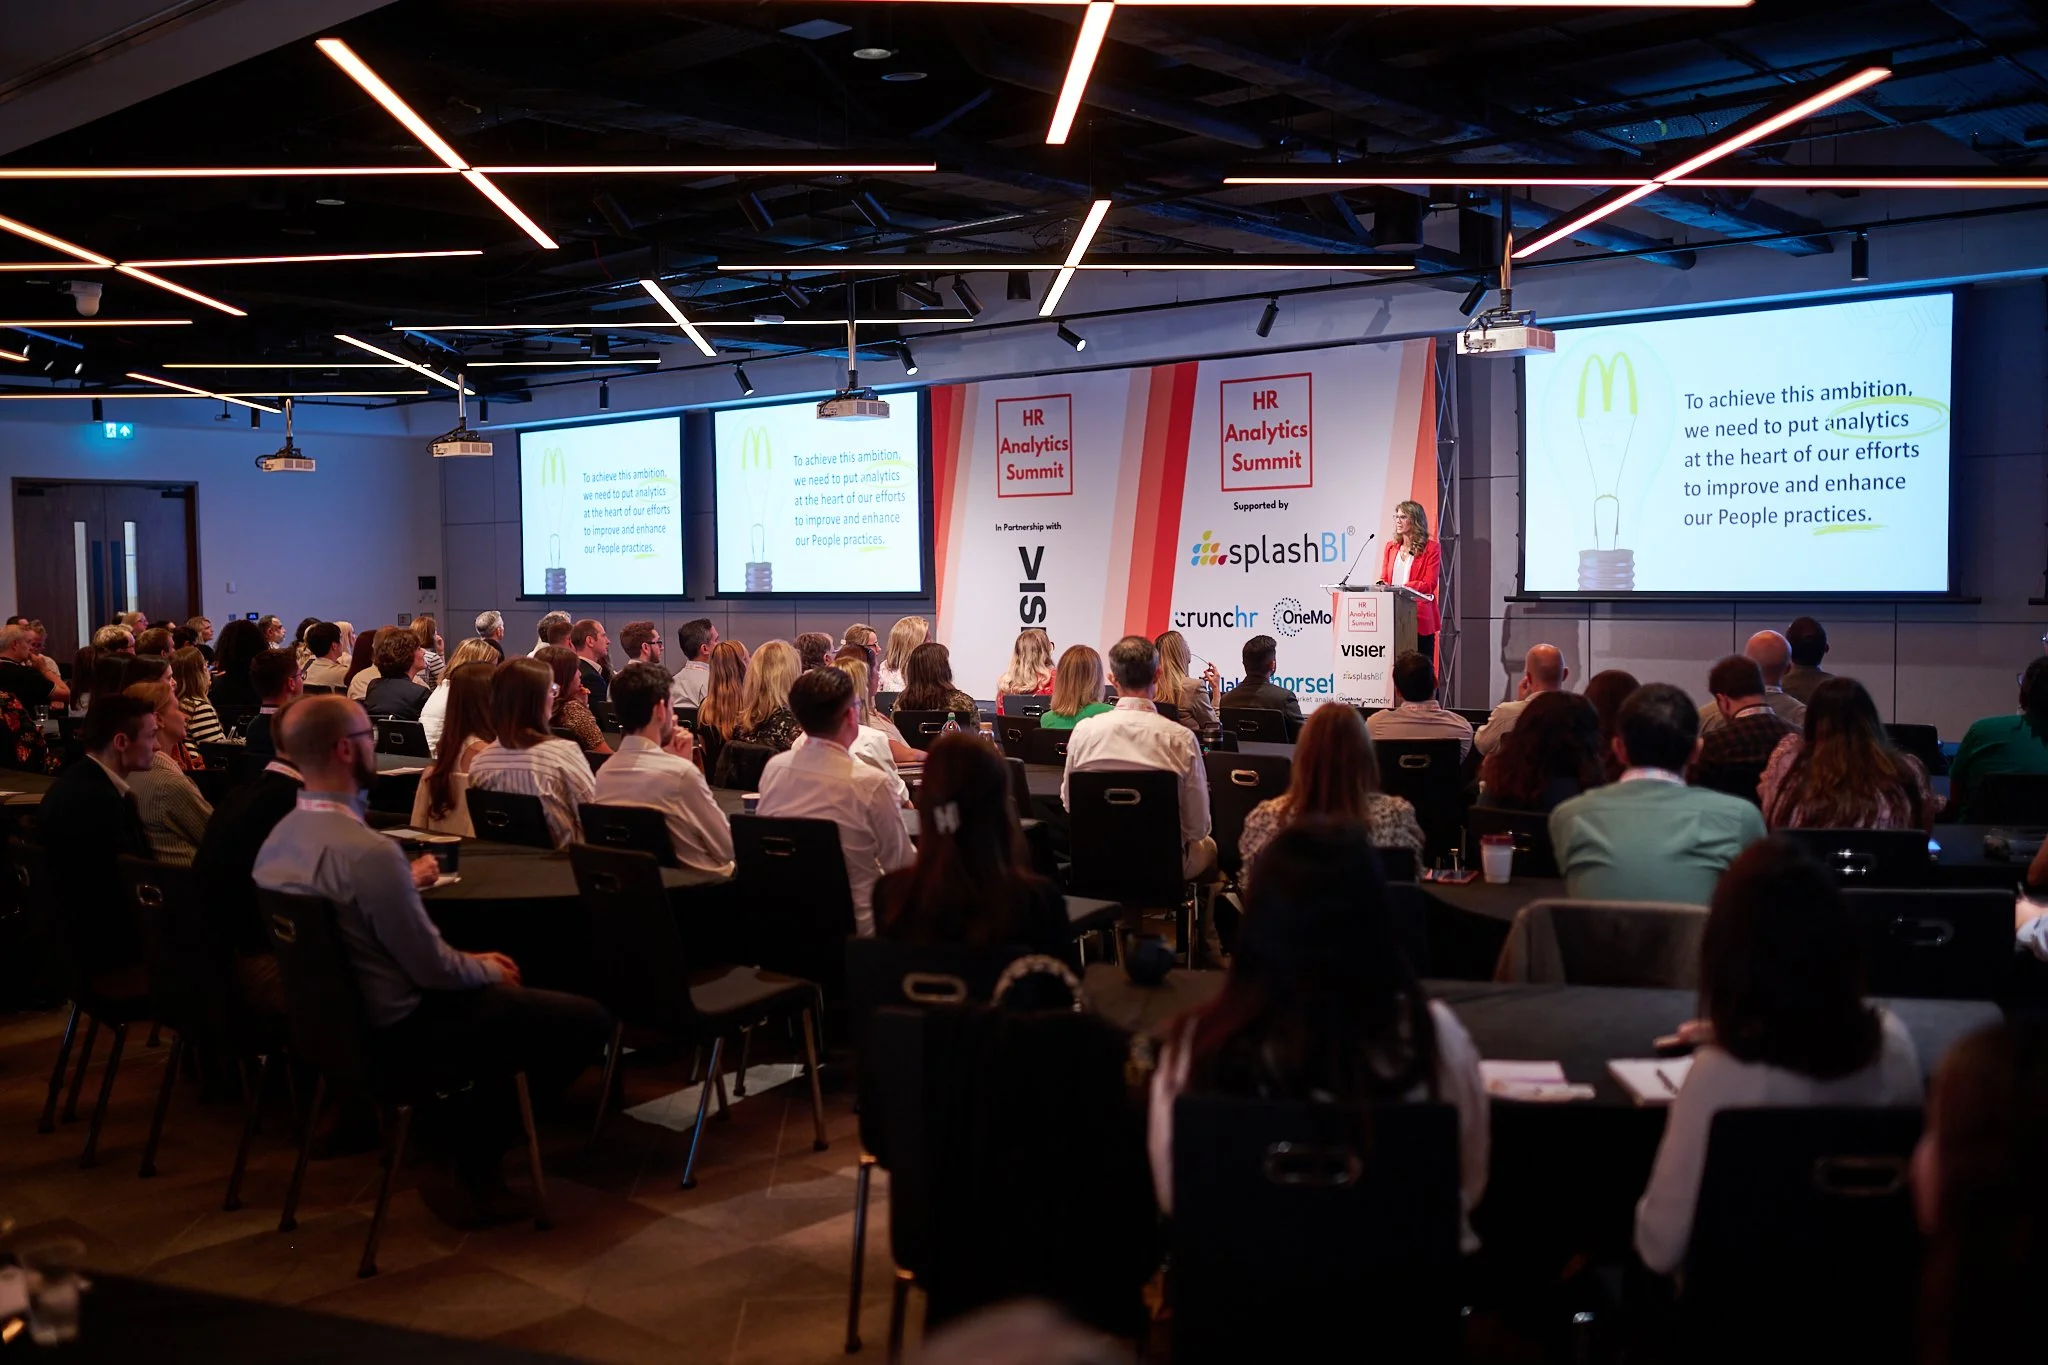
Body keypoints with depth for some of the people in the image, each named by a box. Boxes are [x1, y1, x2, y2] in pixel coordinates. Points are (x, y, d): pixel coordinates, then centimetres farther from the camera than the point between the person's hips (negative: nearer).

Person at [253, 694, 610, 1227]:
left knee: (504, 996, 30)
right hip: (398, 1029, -10)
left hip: (335, 1013, 10)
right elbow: (433, 968, -23)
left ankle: (448, 1128, 21)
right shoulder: (369, 852, -30)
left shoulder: (278, 838, -3)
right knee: (588, 1020, -5)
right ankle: (473, 1154, 5)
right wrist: (489, 969, -4)